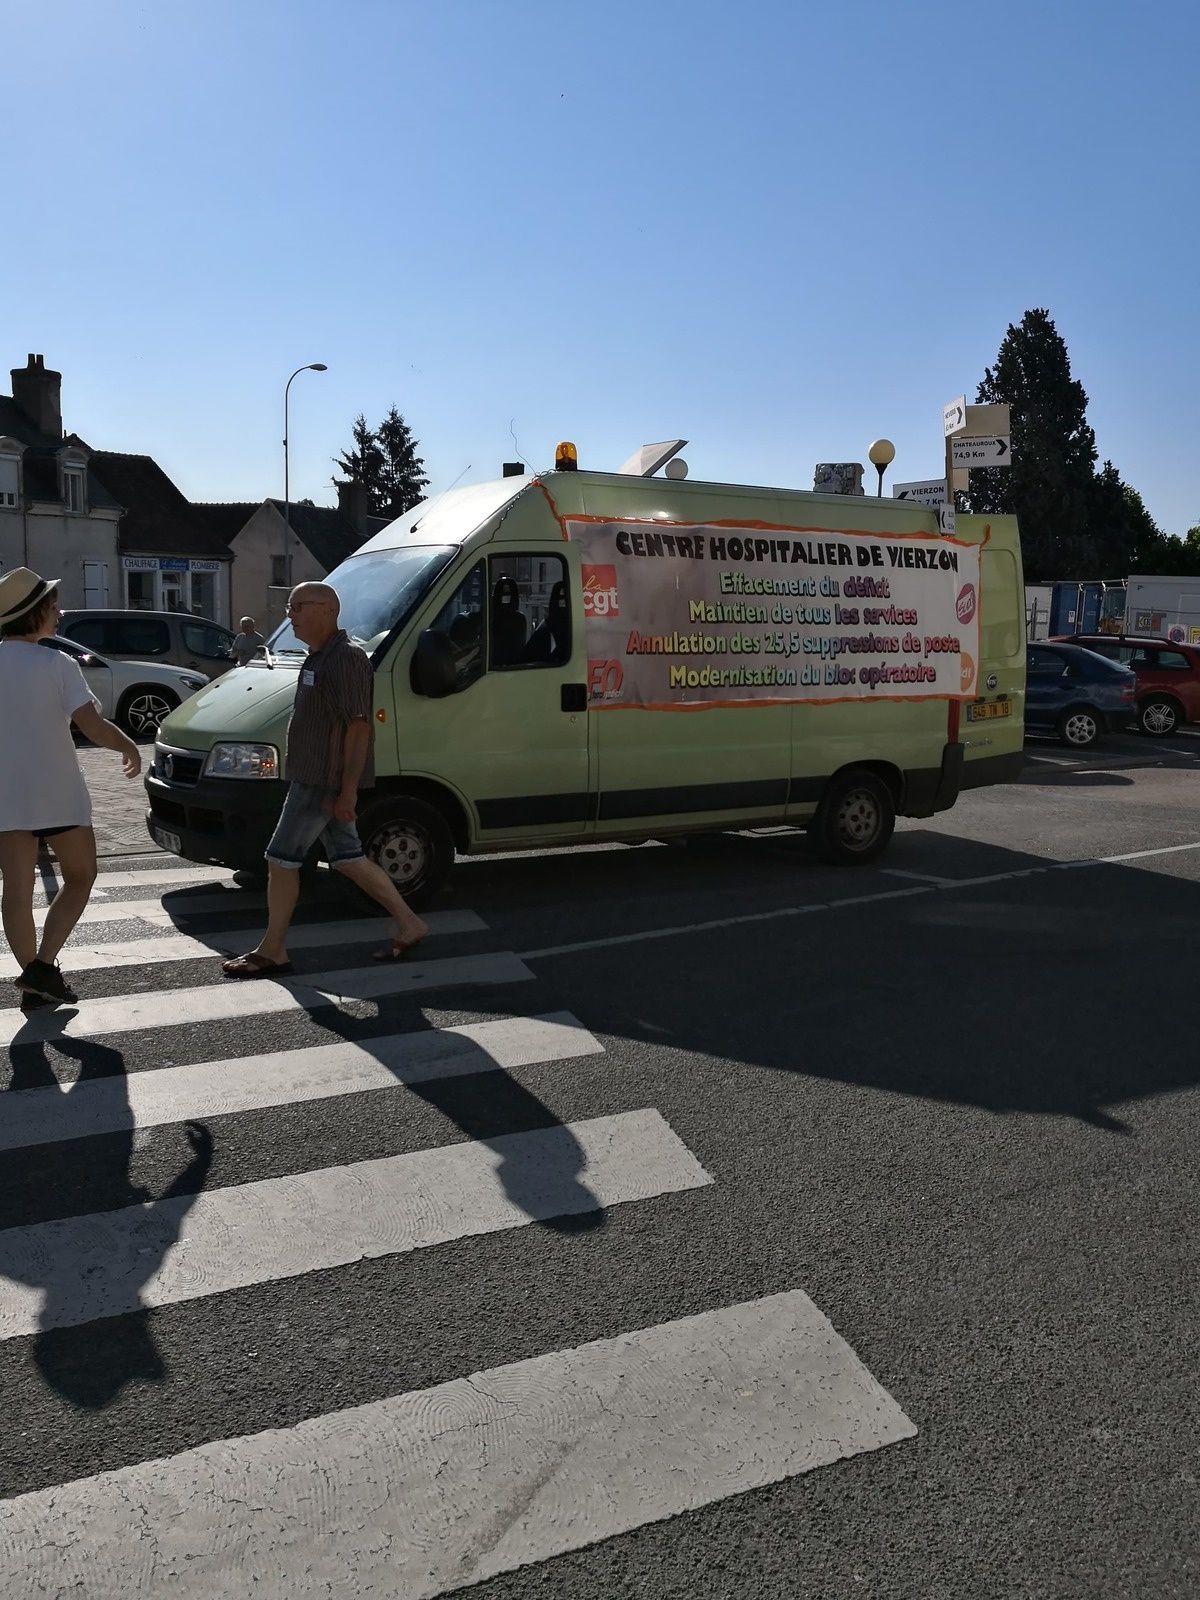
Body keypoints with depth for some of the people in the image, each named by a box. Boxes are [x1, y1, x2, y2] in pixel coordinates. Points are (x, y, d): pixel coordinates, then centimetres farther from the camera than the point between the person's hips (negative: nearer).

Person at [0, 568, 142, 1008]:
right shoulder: (56, 664, -12)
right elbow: (93, 727, -17)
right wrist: (129, 746, 0)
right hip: (57, 792, -4)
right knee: (80, 877, 14)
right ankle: (43, 965, 1)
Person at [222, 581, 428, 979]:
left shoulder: (346, 659, -17)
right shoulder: (319, 658, 15)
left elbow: (359, 728, -22)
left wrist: (347, 792, -25)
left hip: (325, 782, -10)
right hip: (314, 779, 10)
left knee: (281, 859, -3)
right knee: (348, 858, 13)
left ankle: (271, 951, 9)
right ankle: (408, 926, 19)